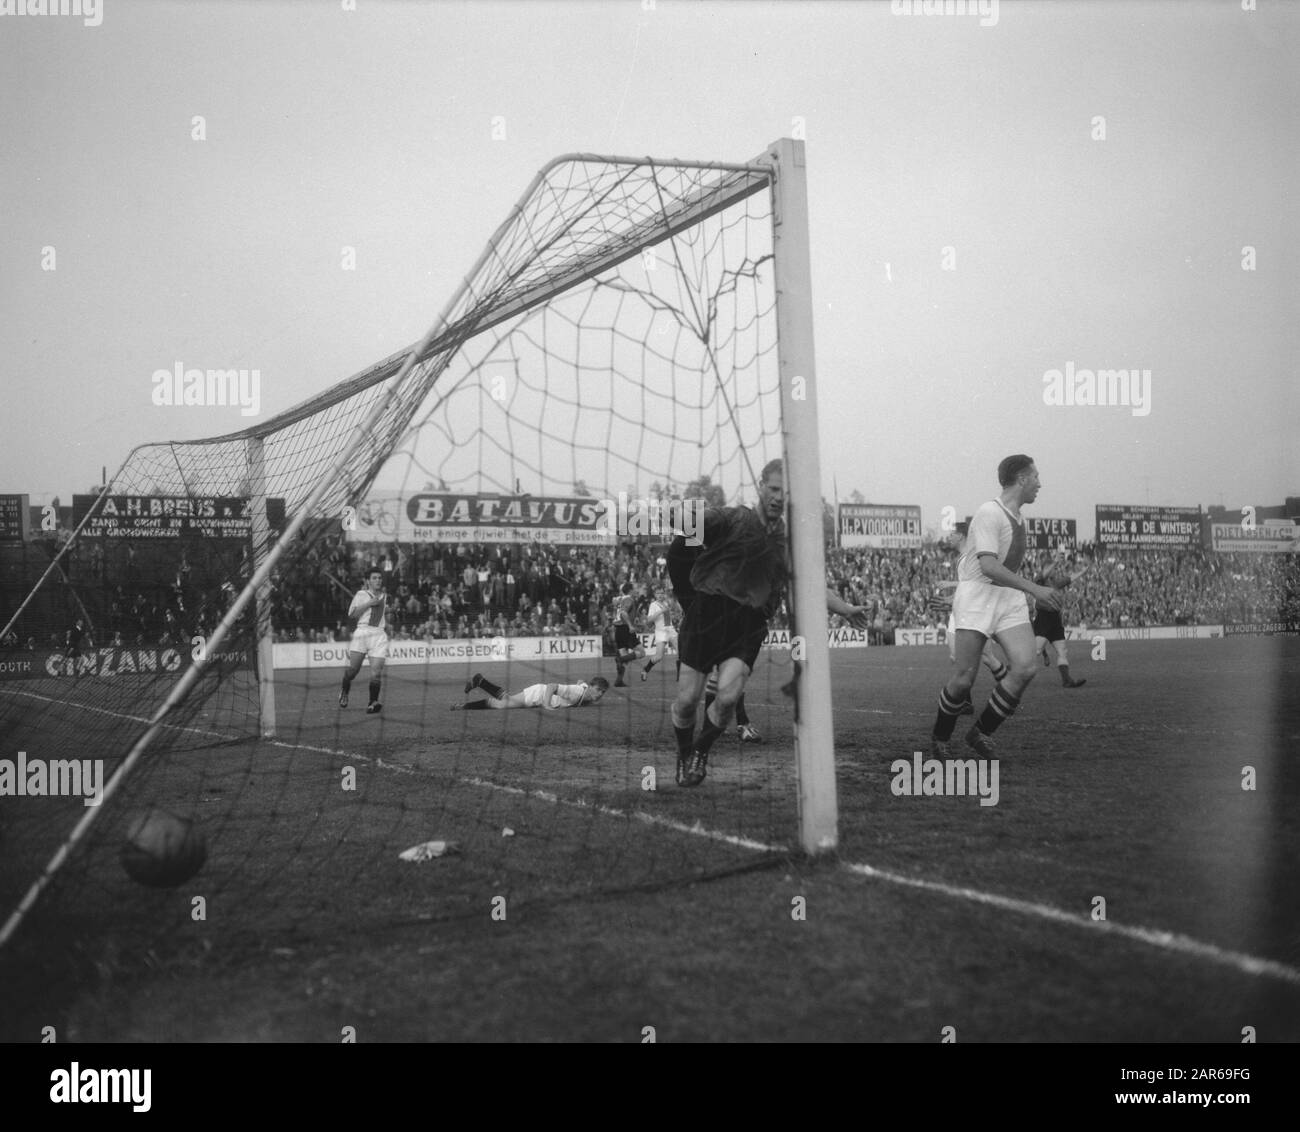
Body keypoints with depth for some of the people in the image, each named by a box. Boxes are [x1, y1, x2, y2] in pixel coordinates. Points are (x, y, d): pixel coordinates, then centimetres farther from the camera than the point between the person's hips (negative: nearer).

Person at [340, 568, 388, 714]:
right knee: (353, 668, -7)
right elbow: (351, 615, -3)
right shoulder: (361, 594, 8)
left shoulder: (385, 597, 21)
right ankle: (344, 694, 20)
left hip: (379, 634, 3)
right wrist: (369, 603, -8)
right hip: (361, 631, -3)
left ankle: (373, 703, -9)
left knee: (376, 672, -11)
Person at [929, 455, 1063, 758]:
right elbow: (989, 567, -24)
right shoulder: (990, 513, -14)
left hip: (1009, 597, 8)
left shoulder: (1016, 517, 15)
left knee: (1025, 668, -13)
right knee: (963, 679, -9)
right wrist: (1034, 589, -29)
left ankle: (981, 733, 2)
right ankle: (939, 738, 16)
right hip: (977, 597, -8)